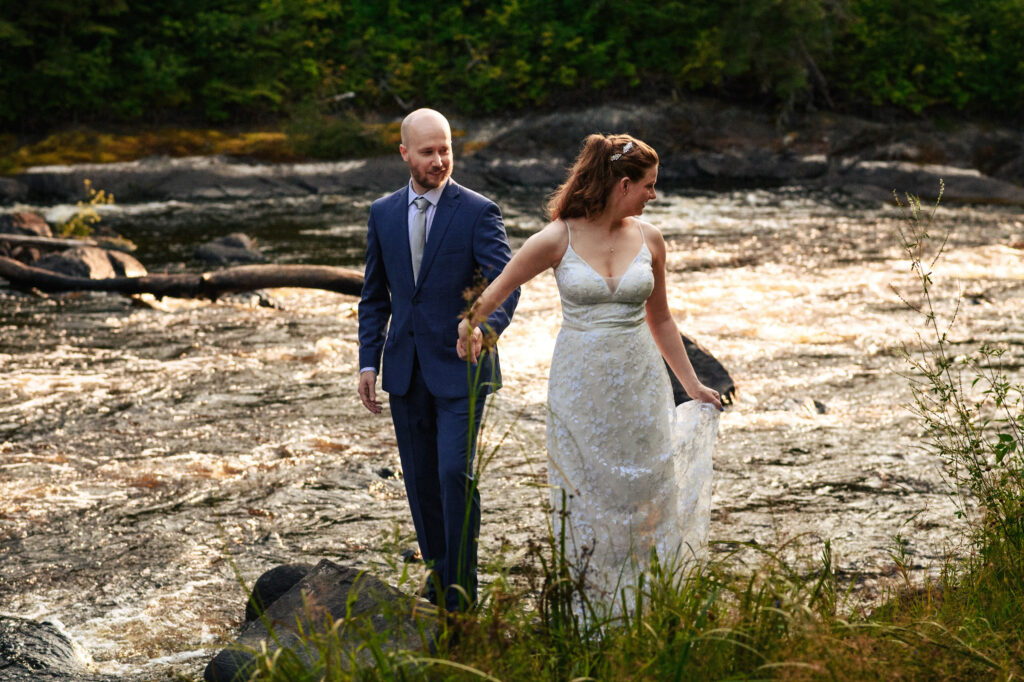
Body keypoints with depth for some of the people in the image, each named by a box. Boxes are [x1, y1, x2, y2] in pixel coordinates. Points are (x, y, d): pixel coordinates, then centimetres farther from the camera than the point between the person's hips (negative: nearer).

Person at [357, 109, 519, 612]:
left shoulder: (478, 212, -6)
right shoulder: (383, 214, 7)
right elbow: (375, 296, 13)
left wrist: (485, 327, -37)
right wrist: (368, 362, 5)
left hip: (460, 366, -4)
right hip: (405, 368, 4)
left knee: (455, 472, -13)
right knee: (420, 481, 10)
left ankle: (461, 592, -2)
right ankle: (438, 583, 24)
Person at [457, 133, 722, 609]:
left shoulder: (648, 239, 2)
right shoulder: (558, 239, -9)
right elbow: (498, 289, 5)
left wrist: (693, 386, 17)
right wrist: (468, 328, 14)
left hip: (639, 383, 3)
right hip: (579, 385, -3)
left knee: (647, 497, 4)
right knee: (585, 500, 5)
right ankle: (589, 605, 16)